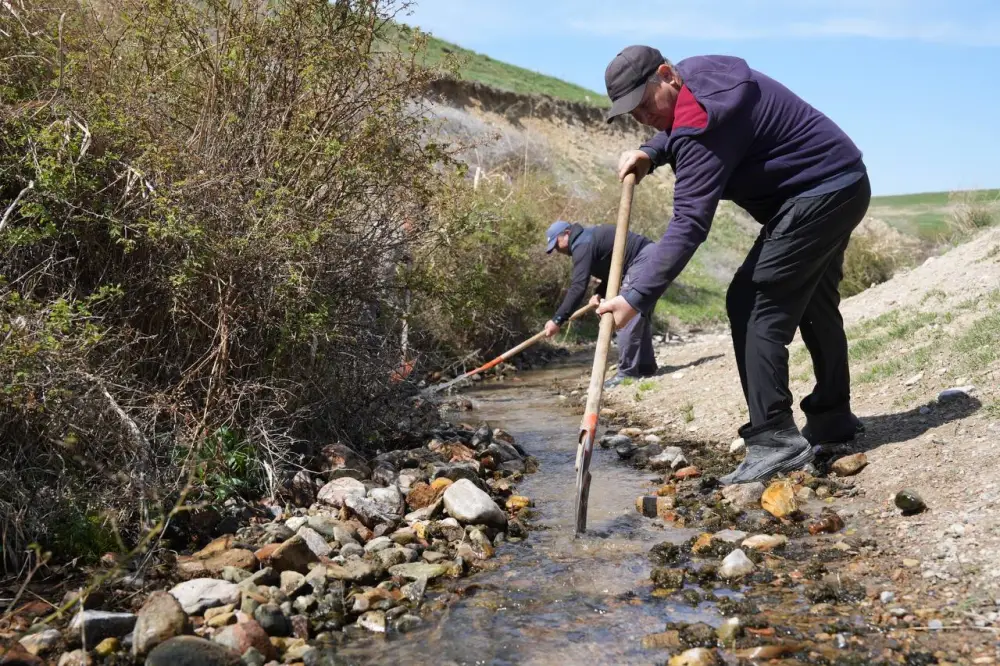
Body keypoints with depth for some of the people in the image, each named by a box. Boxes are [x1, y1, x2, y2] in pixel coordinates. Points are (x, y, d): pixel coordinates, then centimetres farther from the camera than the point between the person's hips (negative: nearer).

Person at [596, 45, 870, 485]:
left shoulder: (702, 125, -27)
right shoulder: (698, 71, 2)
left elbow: (689, 225, -33)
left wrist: (636, 298, -37)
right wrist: (651, 153, 0)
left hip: (817, 196, -11)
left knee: (752, 304, -16)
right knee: (814, 303, 21)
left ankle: (775, 440, -16)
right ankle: (832, 417, 35)